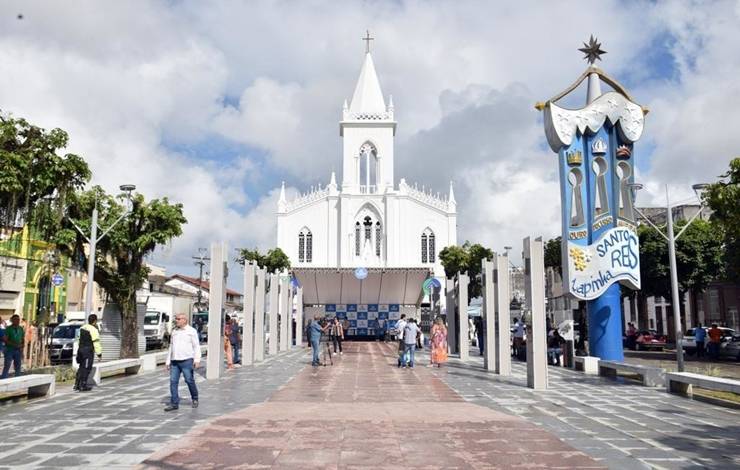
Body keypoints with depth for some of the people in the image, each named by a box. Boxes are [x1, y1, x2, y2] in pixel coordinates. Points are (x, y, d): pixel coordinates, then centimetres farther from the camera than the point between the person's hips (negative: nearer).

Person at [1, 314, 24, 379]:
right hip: (9, 350, -4)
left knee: (18, 366, 8)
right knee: (7, 366, -5)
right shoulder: (8, 329, -6)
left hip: (18, 350, 4)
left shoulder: (21, 329, 6)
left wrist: (22, 348, 0)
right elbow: (5, 340, -11)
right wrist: (15, 344, -19)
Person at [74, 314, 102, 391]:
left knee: (81, 367, 17)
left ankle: (76, 385, 20)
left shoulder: (82, 328, 11)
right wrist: (99, 353, -10)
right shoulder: (94, 330, -15)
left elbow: (79, 340, 18)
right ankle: (82, 386, 2)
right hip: (88, 351, -8)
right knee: (86, 368, -1)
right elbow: (96, 343, -16)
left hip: (81, 349, 8)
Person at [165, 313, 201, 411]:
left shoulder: (191, 331, 1)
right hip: (174, 361, 5)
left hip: (186, 360, -5)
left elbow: (196, 346, -3)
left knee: (189, 380, -2)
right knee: (173, 381, 0)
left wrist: (197, 360, -12)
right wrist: (168, 361, 16)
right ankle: (174, 403, 6)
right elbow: (171, 347, 21)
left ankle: (195, 399, 18)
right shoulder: (174, 331, 17)